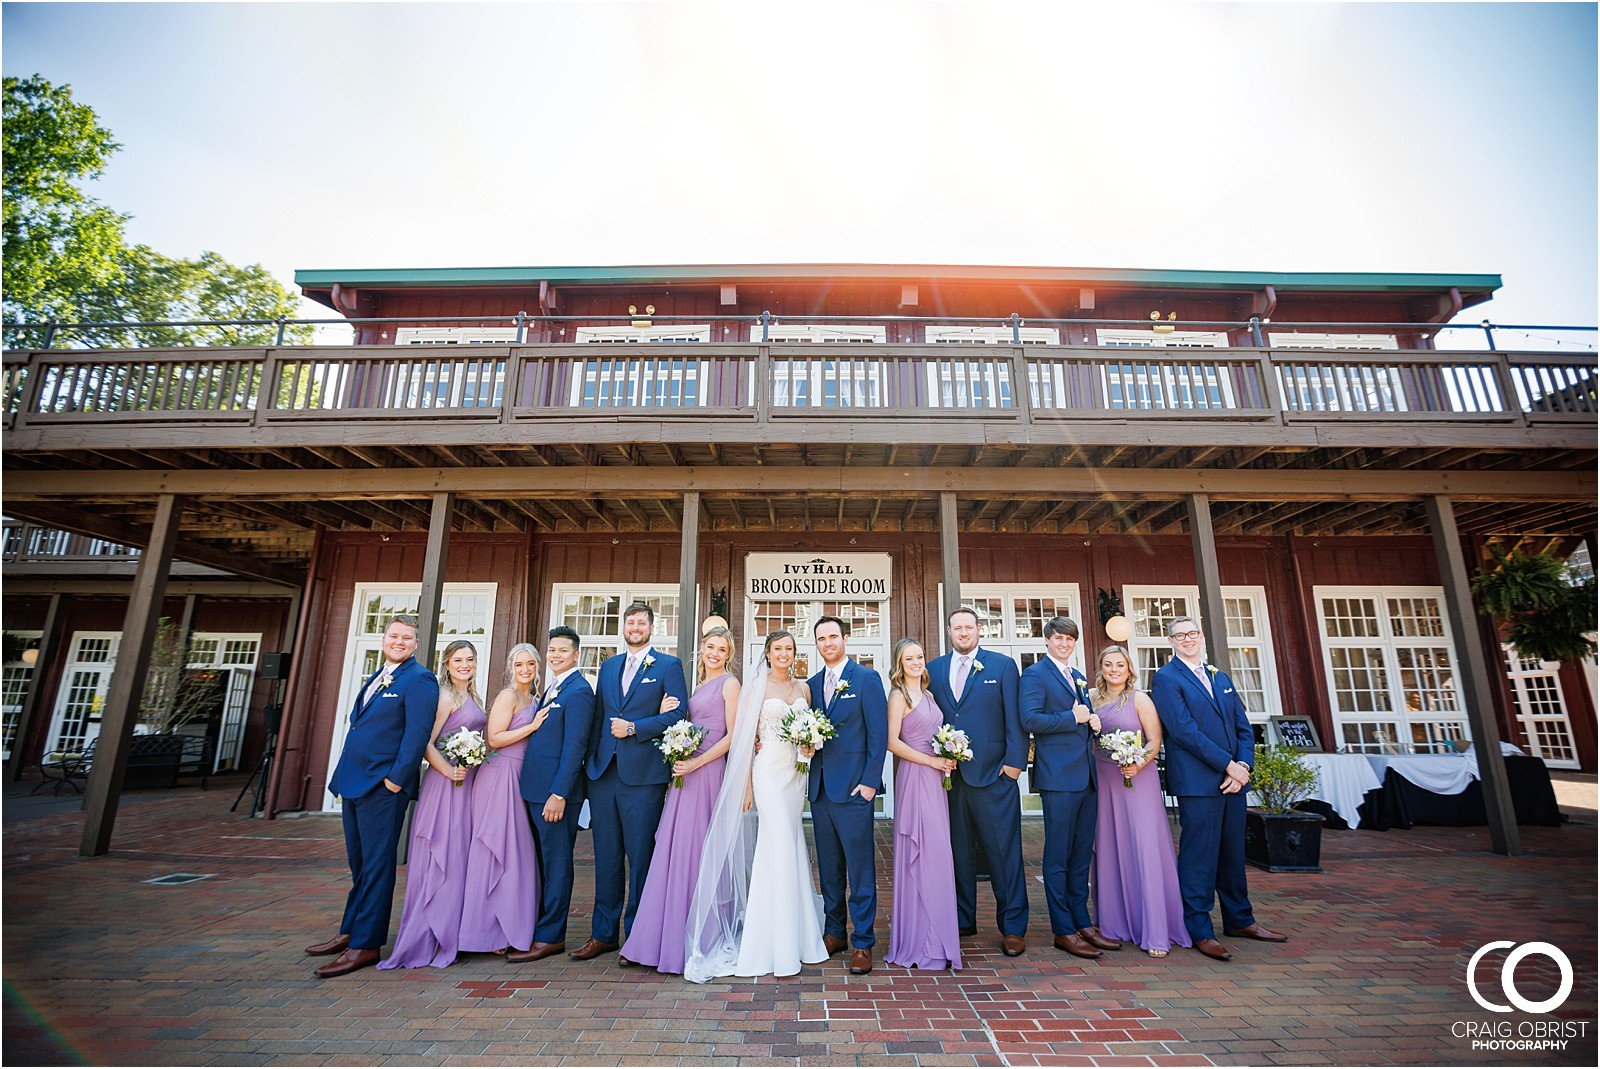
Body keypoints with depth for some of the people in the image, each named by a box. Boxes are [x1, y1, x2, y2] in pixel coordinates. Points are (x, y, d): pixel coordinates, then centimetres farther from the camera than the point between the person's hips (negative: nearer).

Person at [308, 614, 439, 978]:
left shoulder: (419, 680, -12)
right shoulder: (375, 678, 17)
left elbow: (417, 734, -18)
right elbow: (357, 725, 22)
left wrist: (395, 779, -19)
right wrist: (344, 777, 17)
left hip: (383, 787, -9)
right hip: (354, 783, 9)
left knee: (376, 866, -1)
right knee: (359, 864, 20)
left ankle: (366, 945, 8)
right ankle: (350, 932, 32)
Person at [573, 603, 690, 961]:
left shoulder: (668, 665, 0)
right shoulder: (609, 666, 17)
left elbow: (676, 715, -8)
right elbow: (598, 715, 16)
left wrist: (633, 728, -14)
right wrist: (591, 759, 8)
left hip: (643, 774, -5)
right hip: (603, 772, 5)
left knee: (640, 857, 4)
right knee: (606, 857, 12)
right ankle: (603, 934, 24)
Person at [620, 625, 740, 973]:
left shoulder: (729, 683, -5)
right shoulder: (698, 685, 18)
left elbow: (732, 736, -10)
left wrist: (696, 763, -17)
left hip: (705, 773, -7)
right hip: (685, 773, 7)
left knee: (692, 851, -3)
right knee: (671, 851, 8)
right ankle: (661, 938, 18)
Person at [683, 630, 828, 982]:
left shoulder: (801, 688, 11)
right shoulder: (756, 687, -4)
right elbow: (745, 737, -5)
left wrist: (810, 747, -3)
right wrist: (746, 785, -8)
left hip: (796, 771, 5)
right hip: (769, 770, -5)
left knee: (790, 845, 11)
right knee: (782, 846, -6)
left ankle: (794, 937, 24)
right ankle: (778, 944, 5)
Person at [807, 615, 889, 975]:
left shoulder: (867, 678, -5)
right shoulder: (812, 684, 12)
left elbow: (879, 734, -8)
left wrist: (870, 781, -13)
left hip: (854, 787, -5)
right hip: (820, 788, 6)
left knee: (860, 870, 0)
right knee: (828, 867, 15)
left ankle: (862, 942, 12)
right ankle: (834, 932, 28)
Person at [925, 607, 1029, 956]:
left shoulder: (1002, 665, 2)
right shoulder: (934, 670, 9)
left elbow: (1016, 718, -1)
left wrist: (1014, 761, -8)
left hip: (993, 774, -2)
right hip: (948, 775, 3)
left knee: (1004, 851, 3)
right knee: (958, 851, 12)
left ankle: (1013, 928, 16)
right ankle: (963, 921, 26)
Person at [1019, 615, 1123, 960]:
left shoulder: (1079, 677, 19)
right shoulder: (1034, 674, -6)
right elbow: (1031, 719, -18)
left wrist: (1093, 722, 4)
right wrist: (1073, 717, -14)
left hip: (1087, 777, 8)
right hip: (1059, 776, -8)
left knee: (1082, 855, 15)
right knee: (1058, 858, 1)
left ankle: (1083, 924, 25)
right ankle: (1064, 931, 10)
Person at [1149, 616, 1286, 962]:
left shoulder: (1220, 678, 17)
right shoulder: (1166, 679, -6)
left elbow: (1243, 727, 13)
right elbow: (1184, 731, -14)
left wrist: (1244, 765, -3)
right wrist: (1228, 765, -14)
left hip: (1232, 779, 7)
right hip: (1197, 782, -7)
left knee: (1233, 853, 16)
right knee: (1199, 856, -2)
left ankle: (1240, 920, 31)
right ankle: (1199, 931, 8)